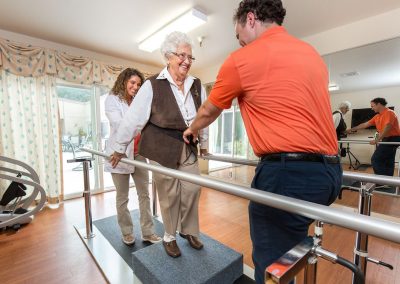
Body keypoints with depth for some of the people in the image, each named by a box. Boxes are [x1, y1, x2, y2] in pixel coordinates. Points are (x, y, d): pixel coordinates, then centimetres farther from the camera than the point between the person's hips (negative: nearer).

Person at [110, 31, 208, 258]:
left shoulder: (197, 86, 3)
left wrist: (204, 144, 17)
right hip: (162, 150, -3)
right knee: (169, 195, 9)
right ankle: (169, 237, 33)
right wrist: (120, 148, 0)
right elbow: (133, 119, -6)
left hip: (189, 148, 4)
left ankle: (189, 231, 34)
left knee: (192, 189, 8)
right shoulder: (152, 86, -9)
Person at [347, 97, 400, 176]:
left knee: (375, 159, -11)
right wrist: (352, 129, 19)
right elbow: (365, 124, 18)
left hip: (392, 139, -9)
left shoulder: (389, 113, -12)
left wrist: (377, 140, -27)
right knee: (388, 162, 10)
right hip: (388, 139, 9)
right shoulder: (377, 116, 13)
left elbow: (387, 128, -23)